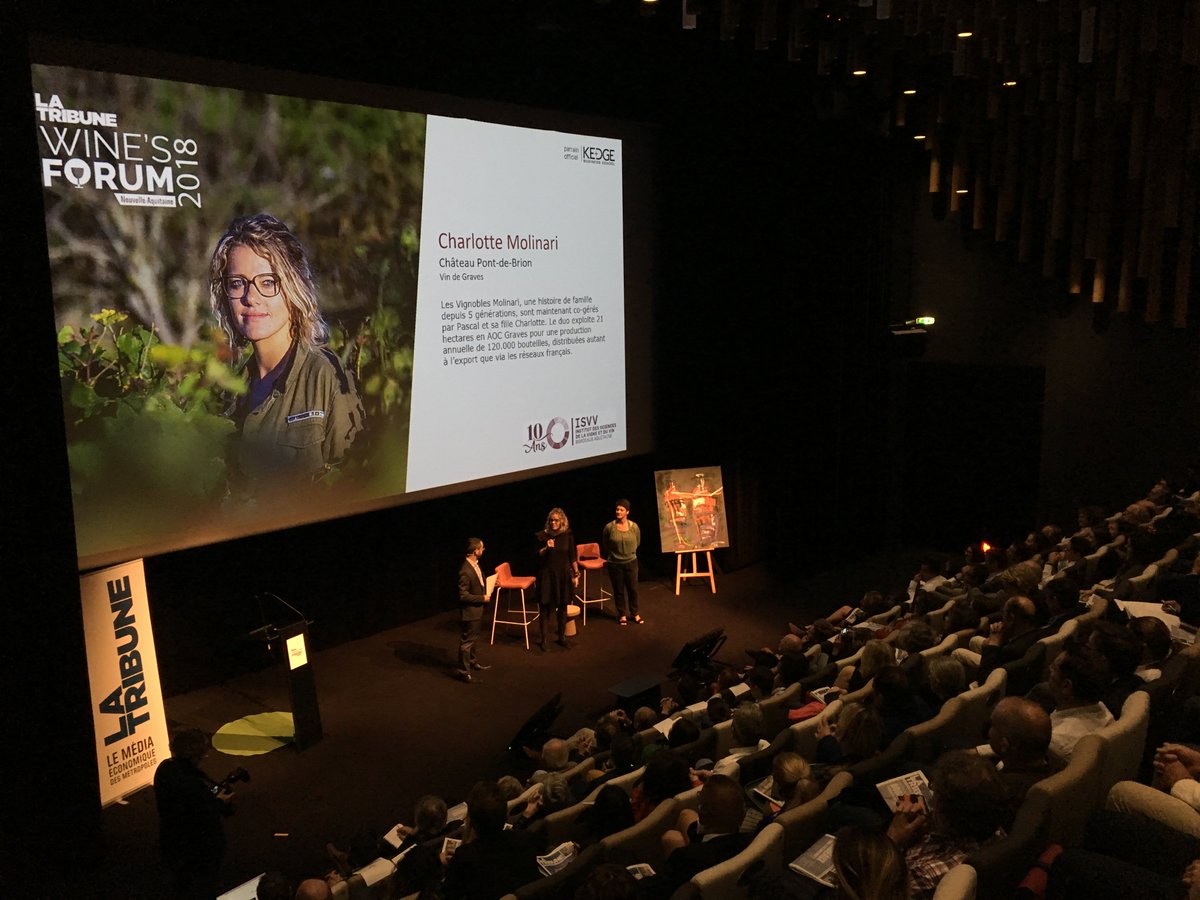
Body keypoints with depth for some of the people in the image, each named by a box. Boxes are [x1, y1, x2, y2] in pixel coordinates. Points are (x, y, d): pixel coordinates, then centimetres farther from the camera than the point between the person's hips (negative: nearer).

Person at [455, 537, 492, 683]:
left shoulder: (475, 563, -1)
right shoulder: (465, 571, -30)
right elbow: (463, 595, -27)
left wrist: (489, 584, 2)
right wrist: (482, 598, -20)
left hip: (477, 609, 9)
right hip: (470, 610, -9)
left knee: (473, 638, 26)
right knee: (467, 641, 4)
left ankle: (473, 661, 44)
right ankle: (463, 672, 15)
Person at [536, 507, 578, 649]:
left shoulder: (568, 535, -2)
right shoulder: (542, 535, -6)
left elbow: (572, 556, 4)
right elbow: (536, 555, -1)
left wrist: (576, 574, 3)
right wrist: (546, 548, -18)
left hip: (563, 574, 2)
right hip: (546, 574, -2)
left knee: (562, 606, 10)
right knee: (545, 606, 0)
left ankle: (562, 637, 25)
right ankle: (543, 639, 12)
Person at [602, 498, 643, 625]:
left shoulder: (634, 527, -10)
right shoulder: (609, 527, -15)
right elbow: (605, 545, 3)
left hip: (631, 562, 1)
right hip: (615, 564, -1)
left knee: (633, 589, 10)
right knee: (618, 590, 11)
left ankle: (635, 614, 29)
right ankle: (622, 615, 28)